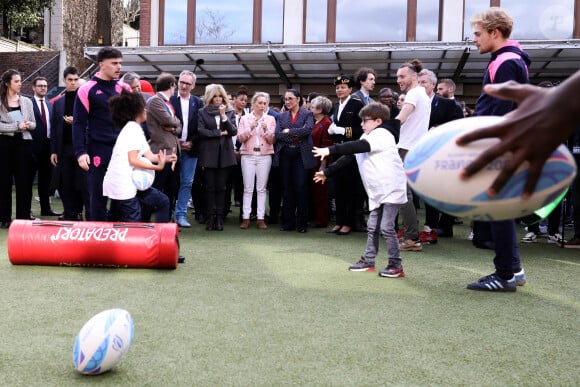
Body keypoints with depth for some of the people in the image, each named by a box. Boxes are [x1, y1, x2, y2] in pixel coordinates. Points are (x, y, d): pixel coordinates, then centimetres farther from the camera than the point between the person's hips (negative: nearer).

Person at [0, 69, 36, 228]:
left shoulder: (26, 101, 8)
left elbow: (33, 124, 10)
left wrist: (28, 125, -11)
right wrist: (17, 126, -16)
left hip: (24, 143, 3)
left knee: (24, 181, 2)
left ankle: (23, 217, 9)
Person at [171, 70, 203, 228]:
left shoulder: (198, 102, 7)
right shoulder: (170, 100, 0)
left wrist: (192, 142, -6)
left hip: (190, 148, 2)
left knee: (187, 183, 5)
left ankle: (181, 214, 12)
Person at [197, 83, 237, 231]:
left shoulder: (230, 112, 12)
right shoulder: (202, 112, 7)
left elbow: (234, 131, 0)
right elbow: (200, 130, -6)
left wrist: (224, 116, -10)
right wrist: (220, 133, -6)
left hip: (225, 154, 1)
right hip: (209, 154, -1)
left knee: (221, 187, 1)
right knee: (210, 187, -1)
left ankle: (219, 217, 4)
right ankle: (211, 217, 3)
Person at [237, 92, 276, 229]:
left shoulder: (270, 119, 9)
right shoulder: (245, 118, 9)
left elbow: (272, 140, 3)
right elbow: (240, 138, 1)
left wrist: (266, 130, -13)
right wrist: (250, 128, -12)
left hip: (264, 155, 0)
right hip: (248, 155, 0)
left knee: (261, 188, 0)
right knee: (248, 188, -2)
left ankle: (261, 218, 2)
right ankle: (246, 218, 1)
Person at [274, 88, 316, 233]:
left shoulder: (307, 114, 5)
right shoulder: (281, 116, 13)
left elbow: (308, 130, -13)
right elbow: (277, 134, 0)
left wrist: (289, 131, -10)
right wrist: (297, 134, -10)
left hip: (301, 155, -3)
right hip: (285, 155, 3)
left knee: (301, 187, -6)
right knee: (286, 188, 5)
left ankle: (302, 223, 3)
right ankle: (287, 222, 13)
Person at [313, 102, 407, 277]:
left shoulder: (382, 134, -12)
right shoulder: (367, 138, 15)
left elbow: (358, 146, -27)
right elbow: (349, 156, 15)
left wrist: (330, 150, -32)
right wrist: (327, 172, 11)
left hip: (391, 188, -9)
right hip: (377, 191, 9)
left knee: (386, 227, -10)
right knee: (372, 227, 12)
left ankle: (396, 265, 0)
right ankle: (368, 261, 22)